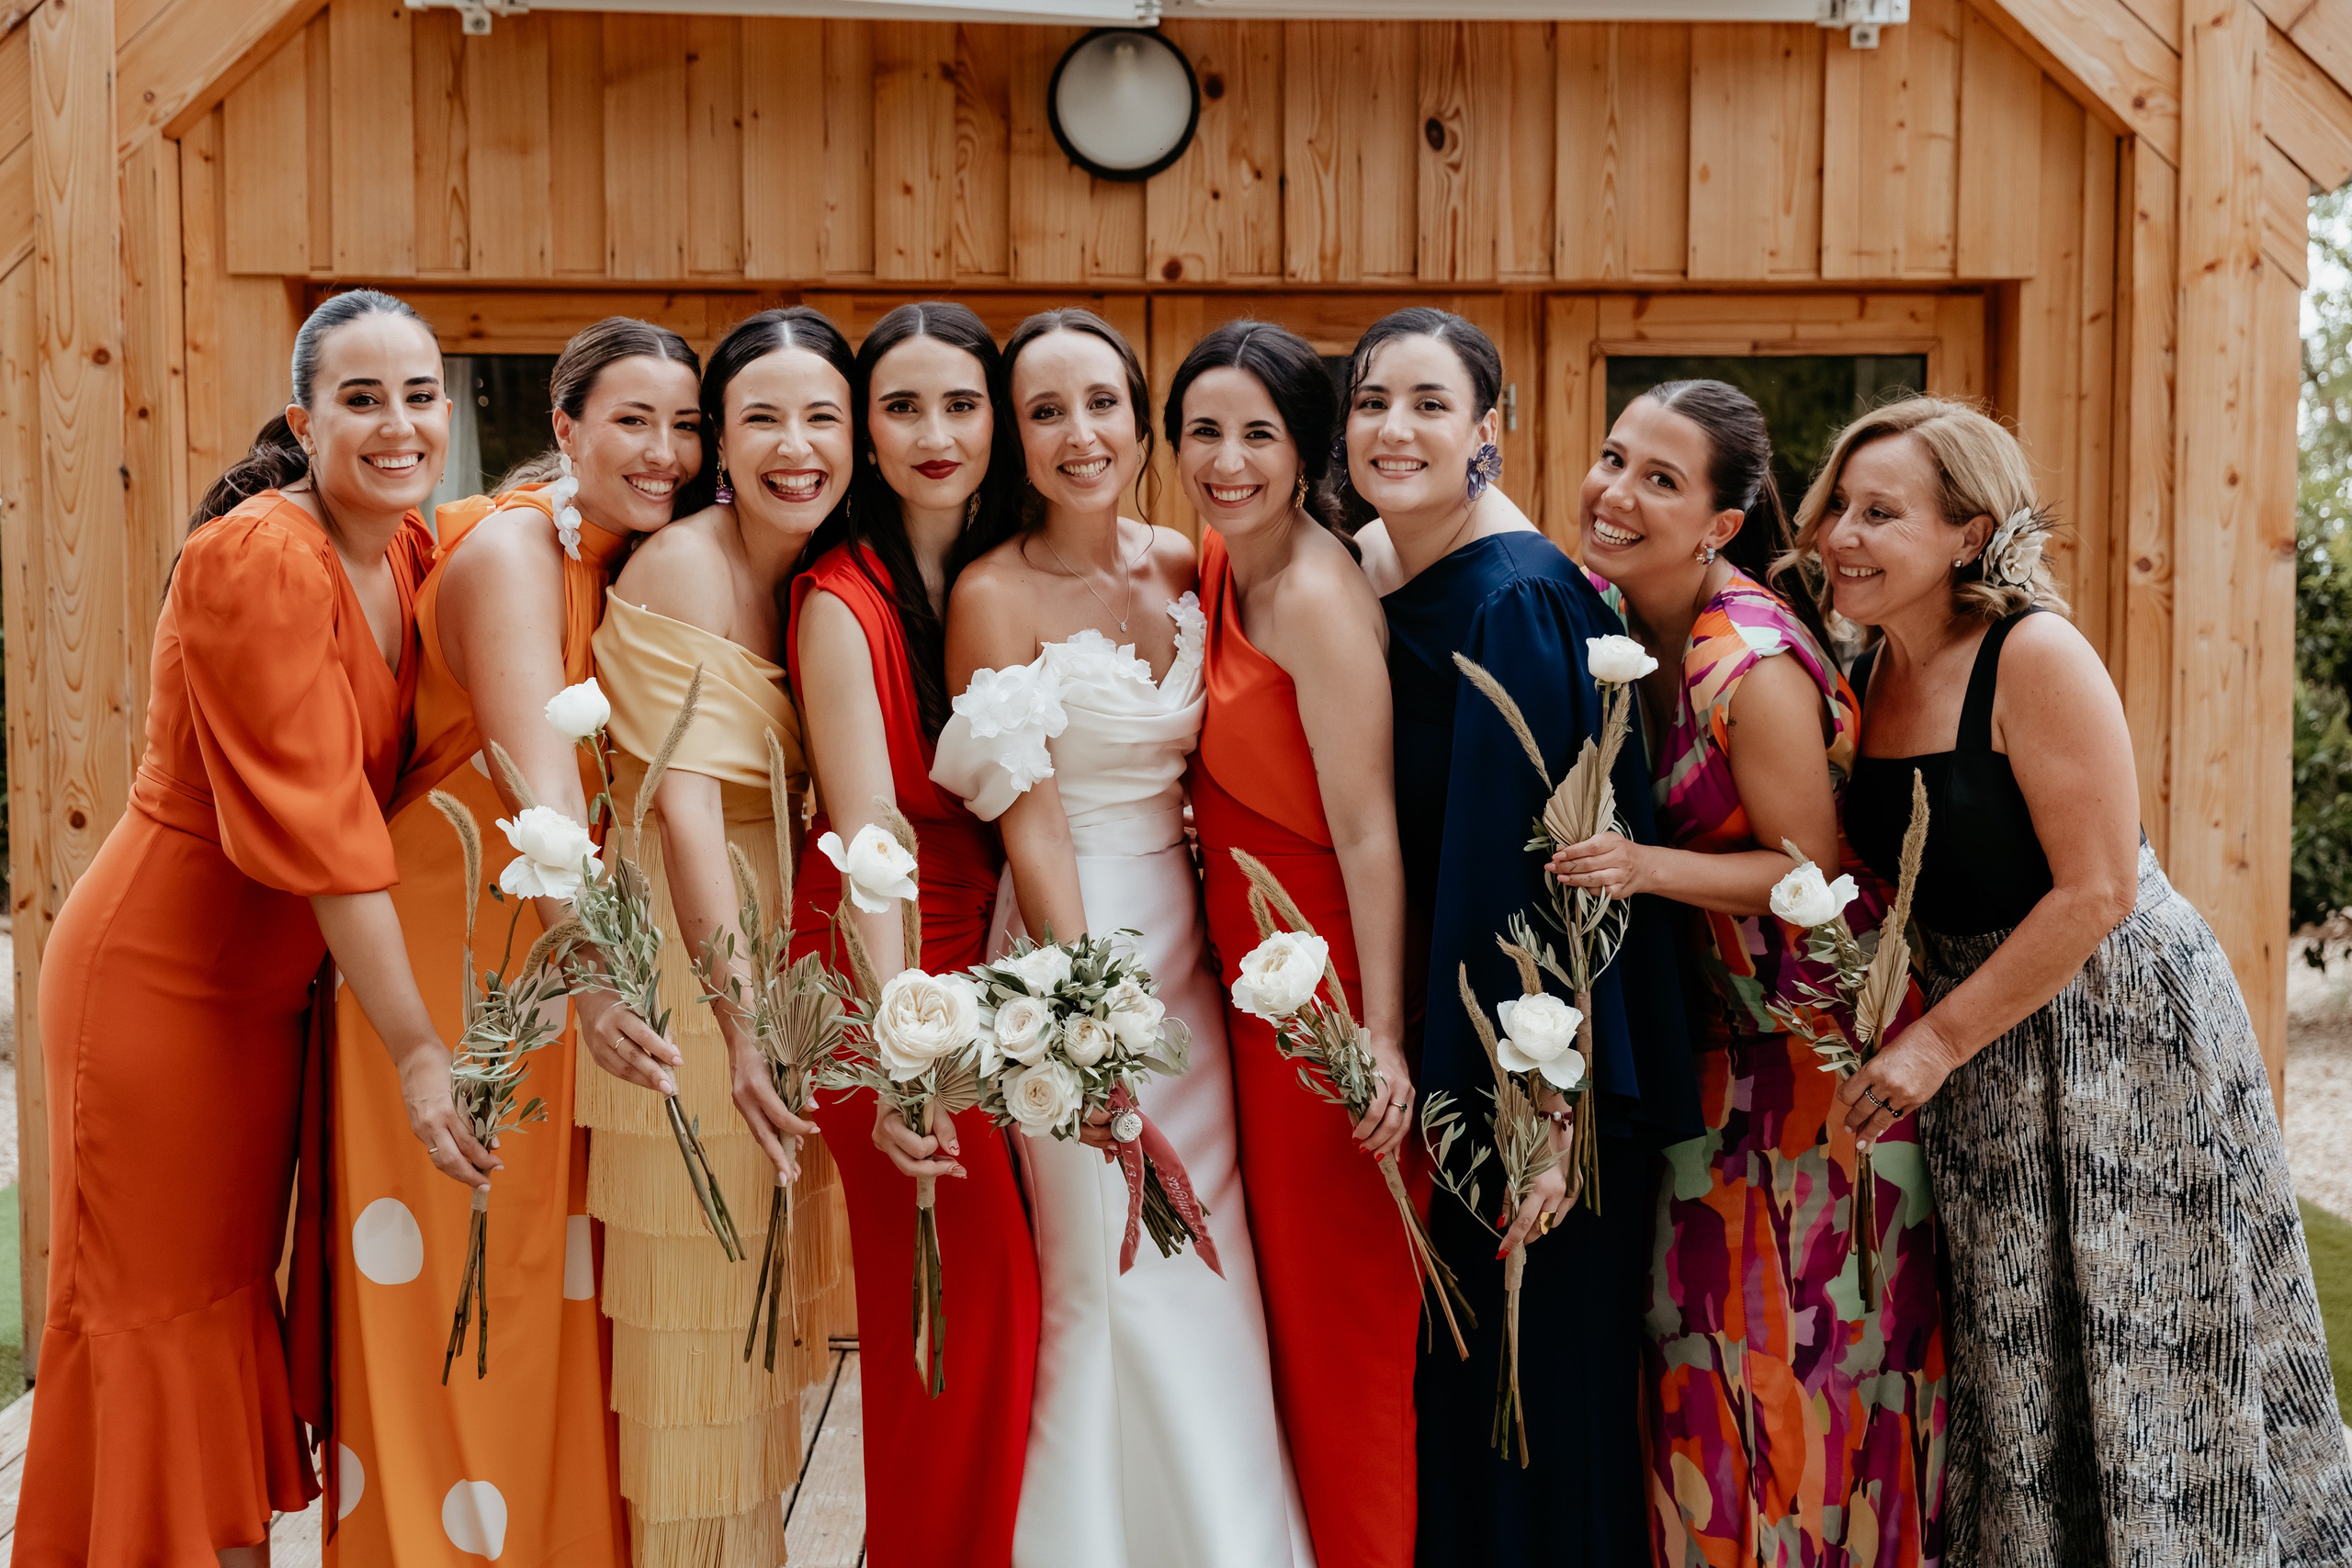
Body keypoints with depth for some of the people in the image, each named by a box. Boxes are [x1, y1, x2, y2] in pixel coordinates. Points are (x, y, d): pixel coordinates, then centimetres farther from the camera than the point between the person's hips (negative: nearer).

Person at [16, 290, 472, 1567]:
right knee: (164, 1310, 4)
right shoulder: (258, 561, -23)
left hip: (282, 980, 7)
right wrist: (418, 1049, -26)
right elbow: (313, 816, -26)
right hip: (162, 975, -7)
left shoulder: (414, 553, 2)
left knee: (239, 1290, 16)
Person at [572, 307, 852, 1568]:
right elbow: (686, 807, -27)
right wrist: (741, 1023, -34)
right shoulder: (682, 567, -19)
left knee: (765, 1292, 18)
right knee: (694, 1298, 3)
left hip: (784, 948, 7)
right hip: (687, 960, -7)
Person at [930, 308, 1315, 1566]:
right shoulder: (996, 595, -9)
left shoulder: (1185, 567, 7)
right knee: (1119, 1284, 0)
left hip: (1187, 942, 5)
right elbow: (1029, 821, -14)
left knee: (1212, 1264, 10)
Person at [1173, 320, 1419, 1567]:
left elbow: (1368, 831, -24)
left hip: (1322, 972, -9)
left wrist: (1382, 1033, -26)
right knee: (1282, 1275, 21)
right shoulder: (1219, 564, 6)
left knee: (1334, 1286, 5)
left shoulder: (1316, 595, -21)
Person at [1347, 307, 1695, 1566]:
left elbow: (1542, 865, -23)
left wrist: (1547, 1110, -26)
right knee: (1427, 1390, 18)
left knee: (1520, 1402, 4)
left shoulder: (1515, 601, -18)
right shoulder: (1369, 577, 6)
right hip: (1416, 1046, 8)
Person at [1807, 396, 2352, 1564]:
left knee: (2138, 1358, 3)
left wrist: (1939, 1040, -19)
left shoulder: (2034, 656, -20)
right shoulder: (1876, 670, 2)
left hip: (2116, 1023, -7)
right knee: (2015, 1364, 15)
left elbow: (2096, 892, -22)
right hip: (1973, 1017, 7)